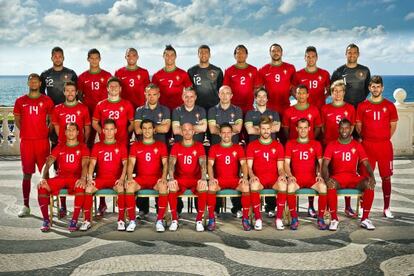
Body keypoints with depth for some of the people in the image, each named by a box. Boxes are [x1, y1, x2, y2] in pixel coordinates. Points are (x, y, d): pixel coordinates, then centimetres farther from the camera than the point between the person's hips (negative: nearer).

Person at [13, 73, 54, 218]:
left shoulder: (47, 101, 4)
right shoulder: (20, 101, 8)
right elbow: (17, 120, 14)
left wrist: (46, 133, -2)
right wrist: (26, 131, 5)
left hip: (42, 141, -1)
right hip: (26, 141, 1)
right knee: (27, 174, 4)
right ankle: (26, 206, 11)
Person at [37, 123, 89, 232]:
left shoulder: (83, 148, 10)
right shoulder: (59, 148, 17)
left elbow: (85, 164, -7)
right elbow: (48, 163, 6)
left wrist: (82, 178, -28)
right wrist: (43, 178, -14)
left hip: (76, 178, -3)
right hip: (60, 177, 3)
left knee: (81, 187, -38)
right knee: (41, 186, -25)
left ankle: (74, 220, -29)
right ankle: (46, 220, -19)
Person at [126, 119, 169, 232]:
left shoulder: (161, 145, 11)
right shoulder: (135, 146, 13)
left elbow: (165, 163, 1)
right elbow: (131, 163, 2)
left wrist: (164, 177, -19)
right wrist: (130, 177, -17)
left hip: (156, 178, -1)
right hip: (140, 178, 1)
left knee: (164, 187, -35)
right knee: (129, 186, -32)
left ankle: (159, 220, -28)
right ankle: (132, 220, -24)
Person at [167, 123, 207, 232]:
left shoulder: (199, 146, 6)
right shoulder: (176, 146, 7)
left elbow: (203, 163, -9)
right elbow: (171, 163, -8)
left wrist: (203, 178, -28)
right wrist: (171, 178, -27)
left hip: (196, 179, 0)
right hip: (180, 179, 1)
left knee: (204, 189, -33)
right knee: (171, 188, -32)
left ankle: (199, 220, -18)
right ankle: (174, 220, -17)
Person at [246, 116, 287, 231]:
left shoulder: (278, 146, 13)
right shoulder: (252, 146, 10)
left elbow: (280, 167, 10)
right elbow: (249, 166, 4)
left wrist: (282, 175, -13)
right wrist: (252, 176, -17)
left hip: (274, 180, 1)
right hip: (258, 179, -1)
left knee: (283, 185, -35)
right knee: (254, 185, -37)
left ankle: (279, 218, -23)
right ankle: (258, 219, -25)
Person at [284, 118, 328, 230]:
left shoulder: (316, 144, 13)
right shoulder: (290, 144, 11)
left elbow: (321, 163, 8)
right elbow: (286, 163, 5)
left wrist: (320, 174, -12)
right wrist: (290, 176, -13)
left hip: (312, 178, 1)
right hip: (296, 178, -1)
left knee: (323, 187, -32)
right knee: (290, 186, -36)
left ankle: (320, 219, -18)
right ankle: (294, 219, -23)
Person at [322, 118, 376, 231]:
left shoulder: (357, 146, 9)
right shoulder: (331, 146, 4)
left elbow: (366, 164, 2)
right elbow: (325, 164, -6)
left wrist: (371, 175, -19)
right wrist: (326, 178, -26)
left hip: (353, 178, 2)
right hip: (337, 178, -2)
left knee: (370, 183, -29)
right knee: (330, 183, -38)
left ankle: (365, 219, -19)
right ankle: (334, 219, -27)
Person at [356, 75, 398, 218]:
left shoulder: (389, 106, 5)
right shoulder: (362, 106, 3)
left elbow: (393, 125, 12)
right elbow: (358, 126, 7)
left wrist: (384, 138, 5)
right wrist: (364, 139, 1)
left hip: (385, 146, 1)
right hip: (367, 146, -1)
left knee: (386, 177, 4)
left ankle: (386, 208, 13)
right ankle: (363, 208, 7)